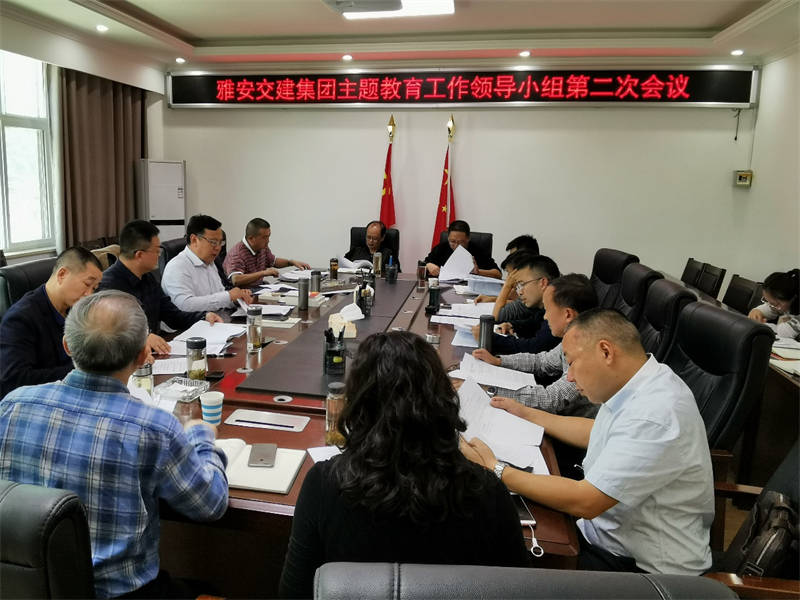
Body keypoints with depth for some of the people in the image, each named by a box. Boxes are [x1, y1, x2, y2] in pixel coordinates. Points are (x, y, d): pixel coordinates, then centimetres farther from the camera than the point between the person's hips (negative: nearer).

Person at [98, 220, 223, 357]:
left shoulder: (147, 278, 17)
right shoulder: (109, 283, -13)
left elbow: (173, 316, 21)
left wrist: (204, 317, 5)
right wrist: (142, 338, -36)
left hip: (154, 352, 8)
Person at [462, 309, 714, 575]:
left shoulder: (656, 415, -30)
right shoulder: (632, 387, 0)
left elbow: (585, 502, -30)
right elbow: (595, 434, 21)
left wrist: (496, 471, -23)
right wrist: (526, 414, 21)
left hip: (645, 565, -8)